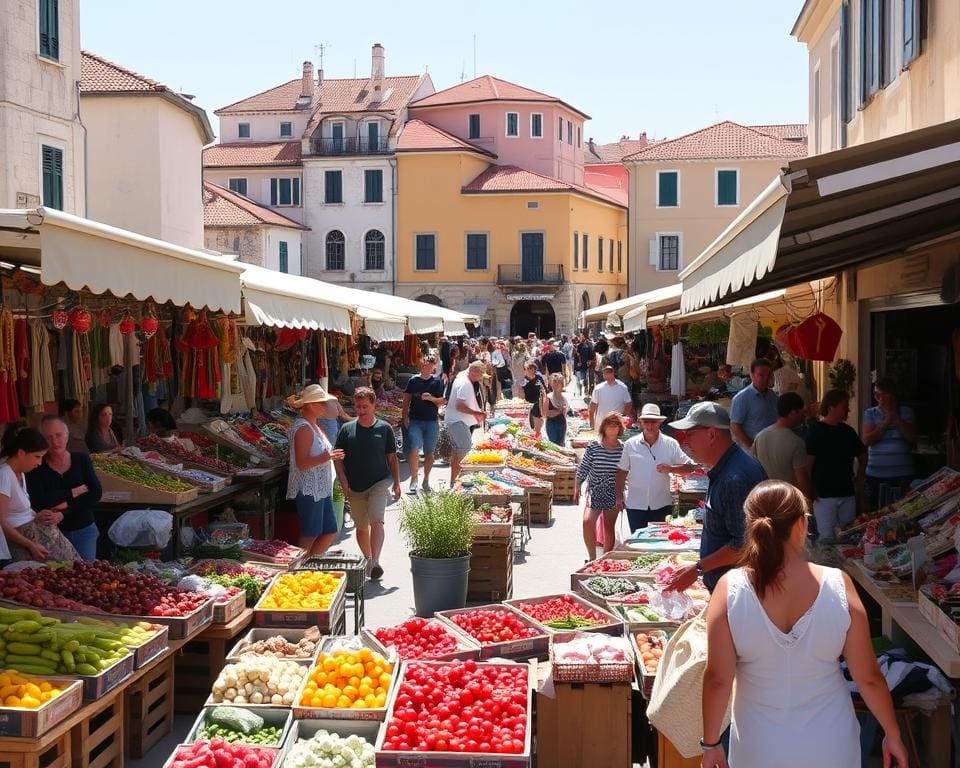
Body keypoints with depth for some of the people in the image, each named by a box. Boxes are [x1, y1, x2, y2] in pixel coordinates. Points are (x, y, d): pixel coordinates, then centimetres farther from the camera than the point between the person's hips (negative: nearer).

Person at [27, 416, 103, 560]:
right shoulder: (37, 466, -5)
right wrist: (75, 492, -14)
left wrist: (65, 507, -17)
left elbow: (96, 493, -8)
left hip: (84, 530, 2)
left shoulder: (81, 459, 1)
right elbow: (39, 501, -18)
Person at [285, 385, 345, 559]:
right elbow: (301, 463, -24)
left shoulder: (313, 425, 14)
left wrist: (331, 455, 14)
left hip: (321, 489, 10)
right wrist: (326, 457, -31)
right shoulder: (303, 428, -17)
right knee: (310, 536, -2)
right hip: (308, 490, -10)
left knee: (330, 532, 13)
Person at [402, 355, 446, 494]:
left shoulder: (437, 382, 1)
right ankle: (414, 479, -2)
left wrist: (431, 398, -17)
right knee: (414, 450, -14)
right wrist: (405, 416, -2)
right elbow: (406, 399, 7)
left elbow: (442, 401, 1)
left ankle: (426, 480, 21)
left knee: (429, 452, 8)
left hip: (432, 421, 1)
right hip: (415, 420, -1)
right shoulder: (413, 380, 3)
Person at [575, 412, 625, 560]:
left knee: (609, 527, 8)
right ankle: (592, 557, -9)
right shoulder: (593, 447, -5)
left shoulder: (623, 448, -2)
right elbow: (583, 469, 1)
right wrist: (576, 489, 2)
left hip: (613, 494, 1)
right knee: (588, 522, -19)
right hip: (594, 491, -1)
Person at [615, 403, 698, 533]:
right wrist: (619, 496, 4)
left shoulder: (671, 444, -2)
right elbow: (622, 471, 7)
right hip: (635, 505, 0)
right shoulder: (630, 445, -1)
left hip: (661, 505, 0)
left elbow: (689, 467, -3)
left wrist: (670, 468, -20)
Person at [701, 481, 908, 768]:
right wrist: (893, 734, 5)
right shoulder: (837, 585, -17)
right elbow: (868, 677, -11)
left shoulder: (730, 589, -19)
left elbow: (717, 679, -15)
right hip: (829, 745, 0)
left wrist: (710, 743, -1)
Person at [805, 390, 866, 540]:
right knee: (827, 539, -6)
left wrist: (859, 480, 17)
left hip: (847, 494, 6)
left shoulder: (847, 431, 11)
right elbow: (808, 463, -12)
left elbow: (862, 456, 25)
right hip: (824, 495, -6)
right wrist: (811, 492, -14)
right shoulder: (816, 431, -8)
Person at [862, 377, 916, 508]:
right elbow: (867, 441, -6)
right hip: (876, 474, 0)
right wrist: (886, 423, -12)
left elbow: (912, 438, -4)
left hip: (903, 474, 0)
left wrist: (897, 419, -11)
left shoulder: (906, 412, 7)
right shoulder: (870, 413, 6)